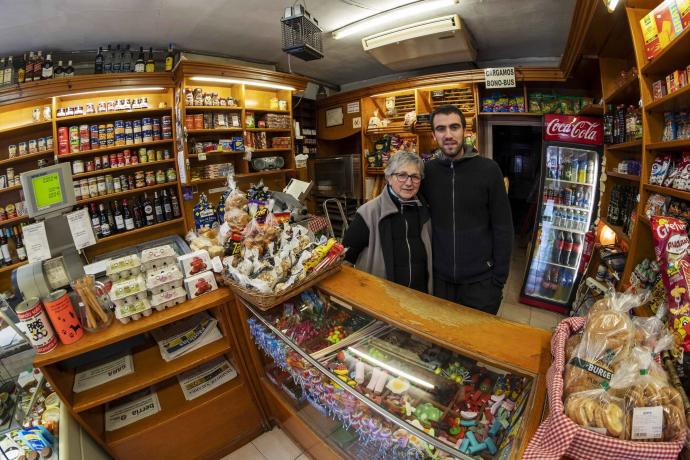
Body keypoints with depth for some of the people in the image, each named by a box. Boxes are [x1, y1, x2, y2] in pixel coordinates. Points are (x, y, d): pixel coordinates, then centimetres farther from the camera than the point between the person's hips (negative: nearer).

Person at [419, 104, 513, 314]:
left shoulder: (488, 169, -9)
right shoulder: (427, 171, -2)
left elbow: (502, 228, -7)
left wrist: (499, 278, -7)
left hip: (480, 280, -2)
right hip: (439, 278, 2)